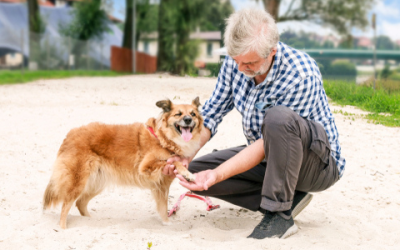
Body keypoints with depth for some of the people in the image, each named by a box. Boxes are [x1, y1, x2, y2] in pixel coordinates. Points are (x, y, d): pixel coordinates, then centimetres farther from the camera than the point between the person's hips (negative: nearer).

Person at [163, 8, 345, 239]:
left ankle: (279, 215, -24)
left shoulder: (301, 75, -29)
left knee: (277, 117, -38)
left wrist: (217, 174, -35)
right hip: (268, 158, 7)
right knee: (194, 170, -8)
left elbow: (267, 143, -28)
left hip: (319, 162, -7)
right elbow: (211, 112, 0)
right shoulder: (236, 61, -8)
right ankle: (286, 198, -6)